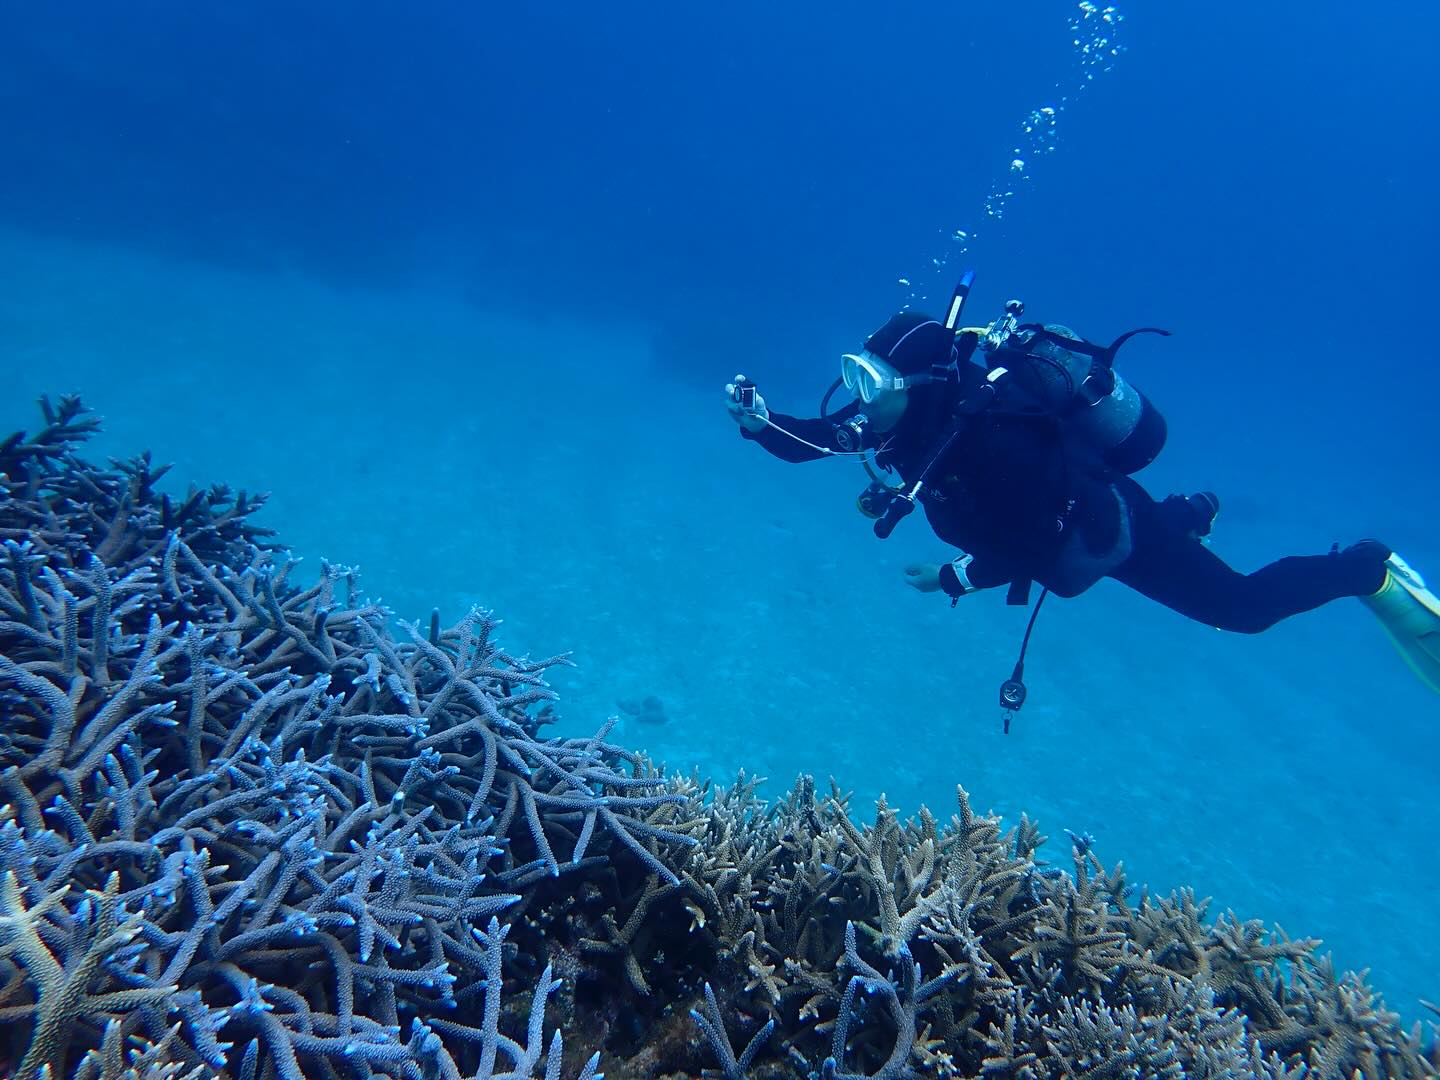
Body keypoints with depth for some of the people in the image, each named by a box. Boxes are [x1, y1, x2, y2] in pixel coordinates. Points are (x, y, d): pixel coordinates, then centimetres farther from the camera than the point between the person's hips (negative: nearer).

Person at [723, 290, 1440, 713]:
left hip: (1107, 524, -7)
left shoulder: (988, 442, -42)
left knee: (1243, 606, 7)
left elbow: (1036, 553, -35)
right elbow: (812, 440, -14)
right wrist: (758, 420, -29)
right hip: (1060, 507, 8)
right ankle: (1190, 514, 54)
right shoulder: (903, 409, -20)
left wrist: (956, 577, -35)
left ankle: (1369, 571, 28)